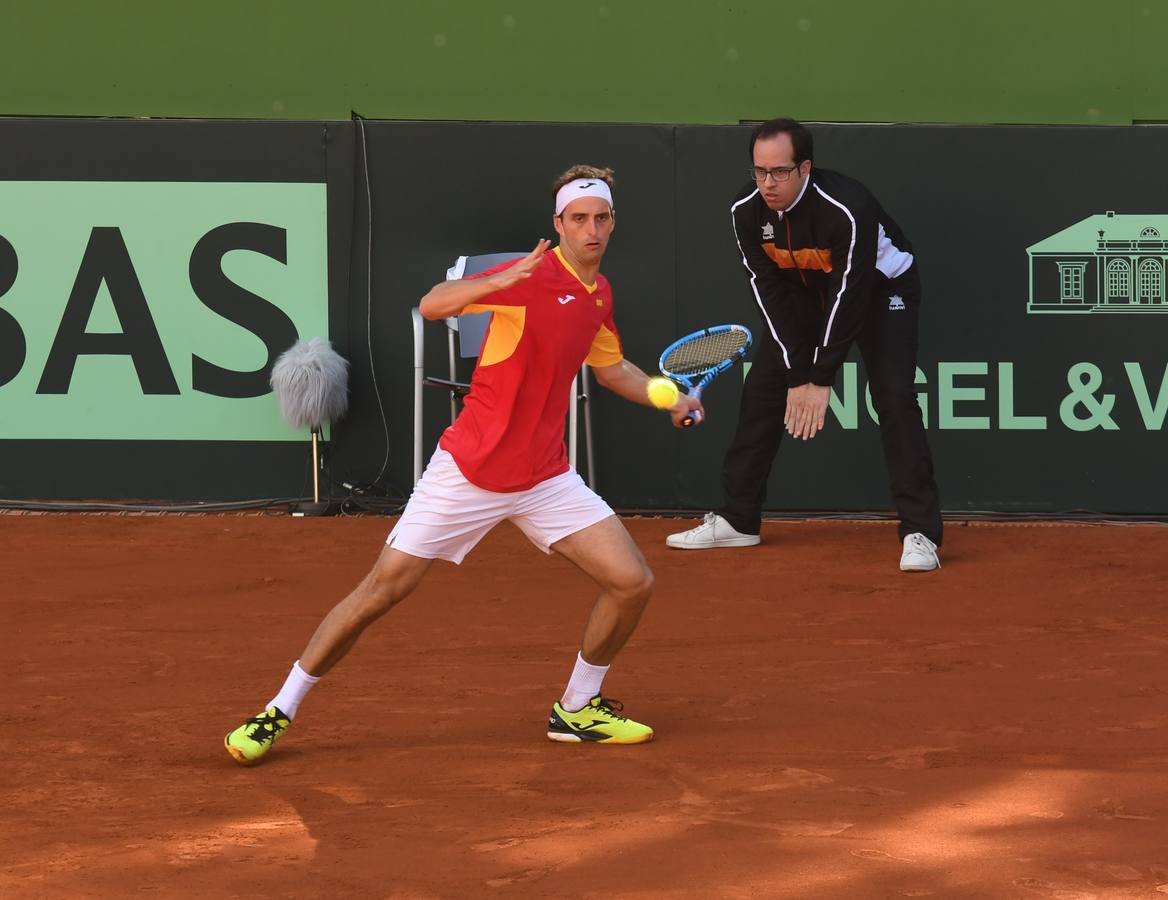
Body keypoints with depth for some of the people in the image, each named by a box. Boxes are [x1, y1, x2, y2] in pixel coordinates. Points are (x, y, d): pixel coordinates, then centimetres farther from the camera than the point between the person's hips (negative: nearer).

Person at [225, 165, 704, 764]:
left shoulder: (599, 294, 8)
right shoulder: (534, 277, -15)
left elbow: (610, 367, 29)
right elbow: (432, 305, -29)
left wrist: (668, 398, 14)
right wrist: (501, 282, -45)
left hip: (545, 479, 6)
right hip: (468, 472, -6)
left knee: (633, 583, -5)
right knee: (383, 589, -5)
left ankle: (577, 709, 17)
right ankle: (279, 712, 7)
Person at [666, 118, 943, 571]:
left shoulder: (848, 208, -37)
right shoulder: (746, 211, -20)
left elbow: (849, 297, -32)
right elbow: (771, 293, -15)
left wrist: (820, 380, -28)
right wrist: (796, 376, -19)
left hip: (881, 285, -6)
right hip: (806, 291, 6)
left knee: (893, 396, -20)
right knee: (761, 388, 2)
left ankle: (920, 533, -19)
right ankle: (735, 520, 14)